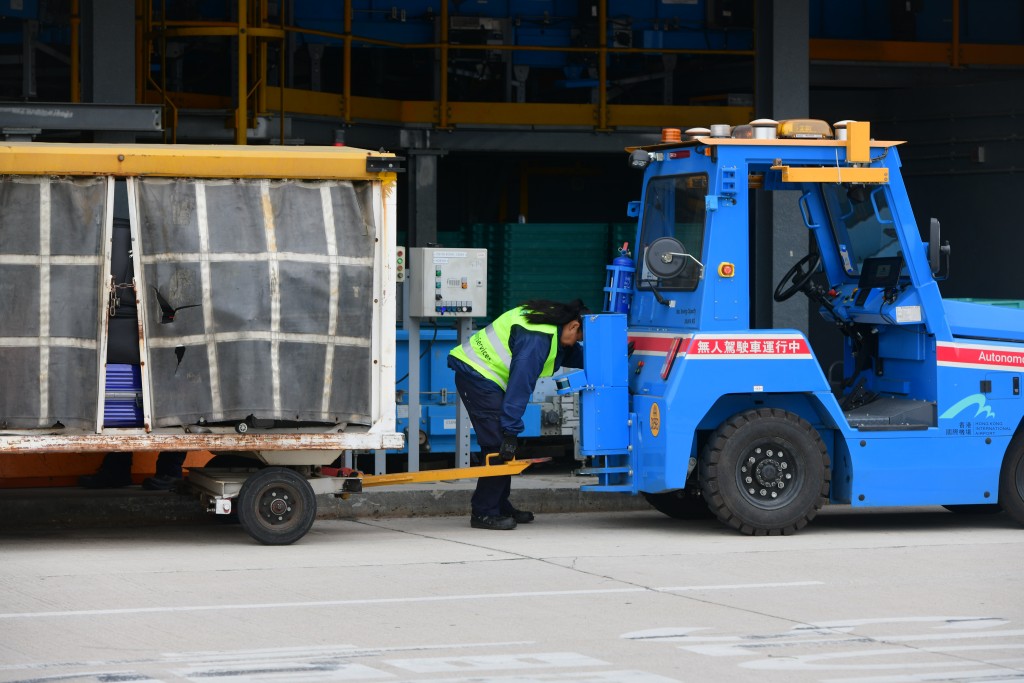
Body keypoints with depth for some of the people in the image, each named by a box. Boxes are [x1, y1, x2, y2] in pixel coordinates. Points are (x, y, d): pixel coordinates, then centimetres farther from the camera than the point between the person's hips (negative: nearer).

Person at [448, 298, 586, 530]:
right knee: (498, 444, -15)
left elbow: (574, 356, 20)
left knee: (503, 444, 12)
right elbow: (521, 383, -28)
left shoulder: (552, 326, 6)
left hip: (483, 377, 11)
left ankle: (500, 507, 20)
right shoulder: (537, 337, -25)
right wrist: (511, 430, -29)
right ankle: (484, 513, -14)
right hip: (477, 375, -11)